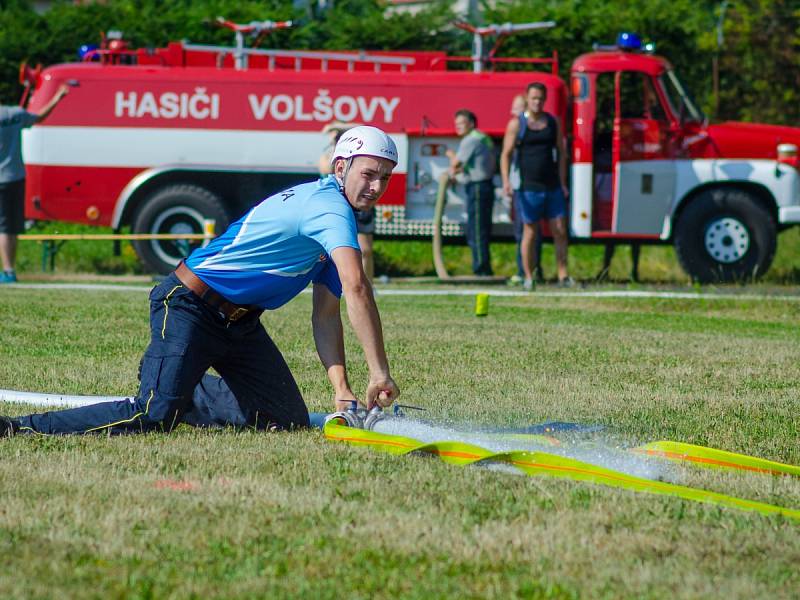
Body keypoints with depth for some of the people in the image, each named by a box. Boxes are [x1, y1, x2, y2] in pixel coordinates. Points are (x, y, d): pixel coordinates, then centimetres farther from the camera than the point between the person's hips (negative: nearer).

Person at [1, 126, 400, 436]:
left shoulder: (332, 215, 13)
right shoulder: (331, 207, -17)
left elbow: (325, 314, 13)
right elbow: (356, 287, -31)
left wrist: (340, 390, 2)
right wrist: (379, 373, -33)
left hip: (239, 322, 10)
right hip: (189, 308, -10)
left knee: (290, 422, 0)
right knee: (154, 418, -24)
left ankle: (188, 392, 20)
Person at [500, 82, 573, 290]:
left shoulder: (553, 122, 9)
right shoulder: (516, 124, -1)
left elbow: (561, 153, 12)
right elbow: (506, 154, -4)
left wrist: (562, 183, 5)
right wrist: (506, 181, -17)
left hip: (553, 187, 3)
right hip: (529, 188, -3)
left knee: (560, 232, -1)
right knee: (529, 233, 1)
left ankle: (563, 276, 2)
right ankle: (528, 278, 7)